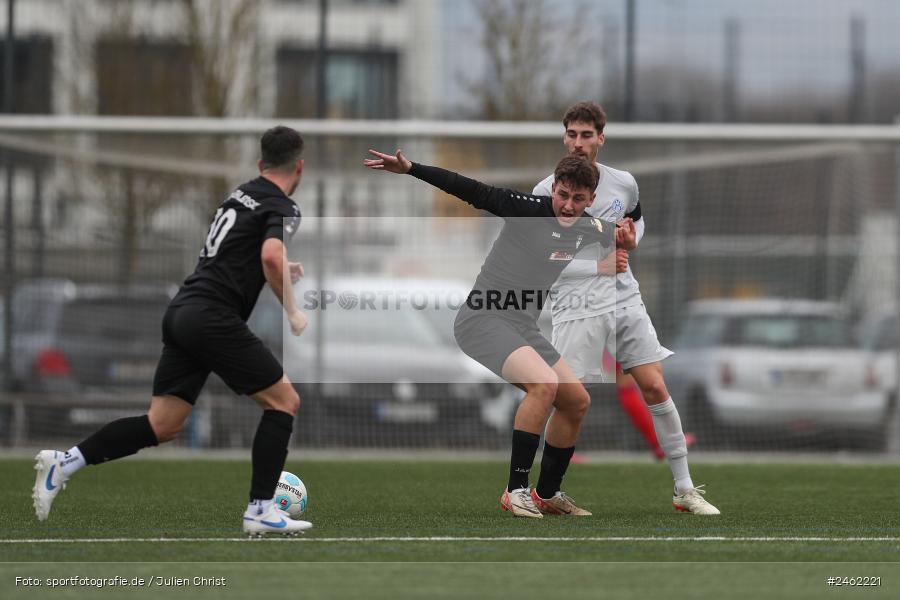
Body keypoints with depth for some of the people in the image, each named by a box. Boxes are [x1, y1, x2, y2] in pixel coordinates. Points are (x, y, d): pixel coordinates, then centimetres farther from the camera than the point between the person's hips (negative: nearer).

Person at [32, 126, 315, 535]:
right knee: (284, 401, 1)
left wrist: (280, 270, 39)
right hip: (213, 317, -8)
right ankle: (260, 510, -2)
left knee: (162, 425, 8)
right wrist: (292, 313, -12)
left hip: (183, 312, 8)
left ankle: (64, 463, 2)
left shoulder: (241, 194, 21)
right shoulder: (282, 208, -5)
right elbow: (271, 256, -25)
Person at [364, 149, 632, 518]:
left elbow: (616, 236, 27)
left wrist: (624, 240, 2)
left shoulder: (589, 230, 5)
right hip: (483, 319, -8)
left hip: (523, 327, 8)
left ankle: (548, 494, 28)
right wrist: (409, 169, -27)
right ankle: (516, 490, -24)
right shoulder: (530, 209, -15)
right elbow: (473, 192, -20)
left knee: (577, 402, 11)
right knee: (543, 383, -29)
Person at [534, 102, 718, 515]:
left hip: (625, 299, 4)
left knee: (655, 388, 1)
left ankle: (685, 489, 8)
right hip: (577, 307, -4)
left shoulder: (624, 184, 6)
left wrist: (631, 240, 3)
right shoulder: (546, 193, -8)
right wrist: (598, 266, -15)